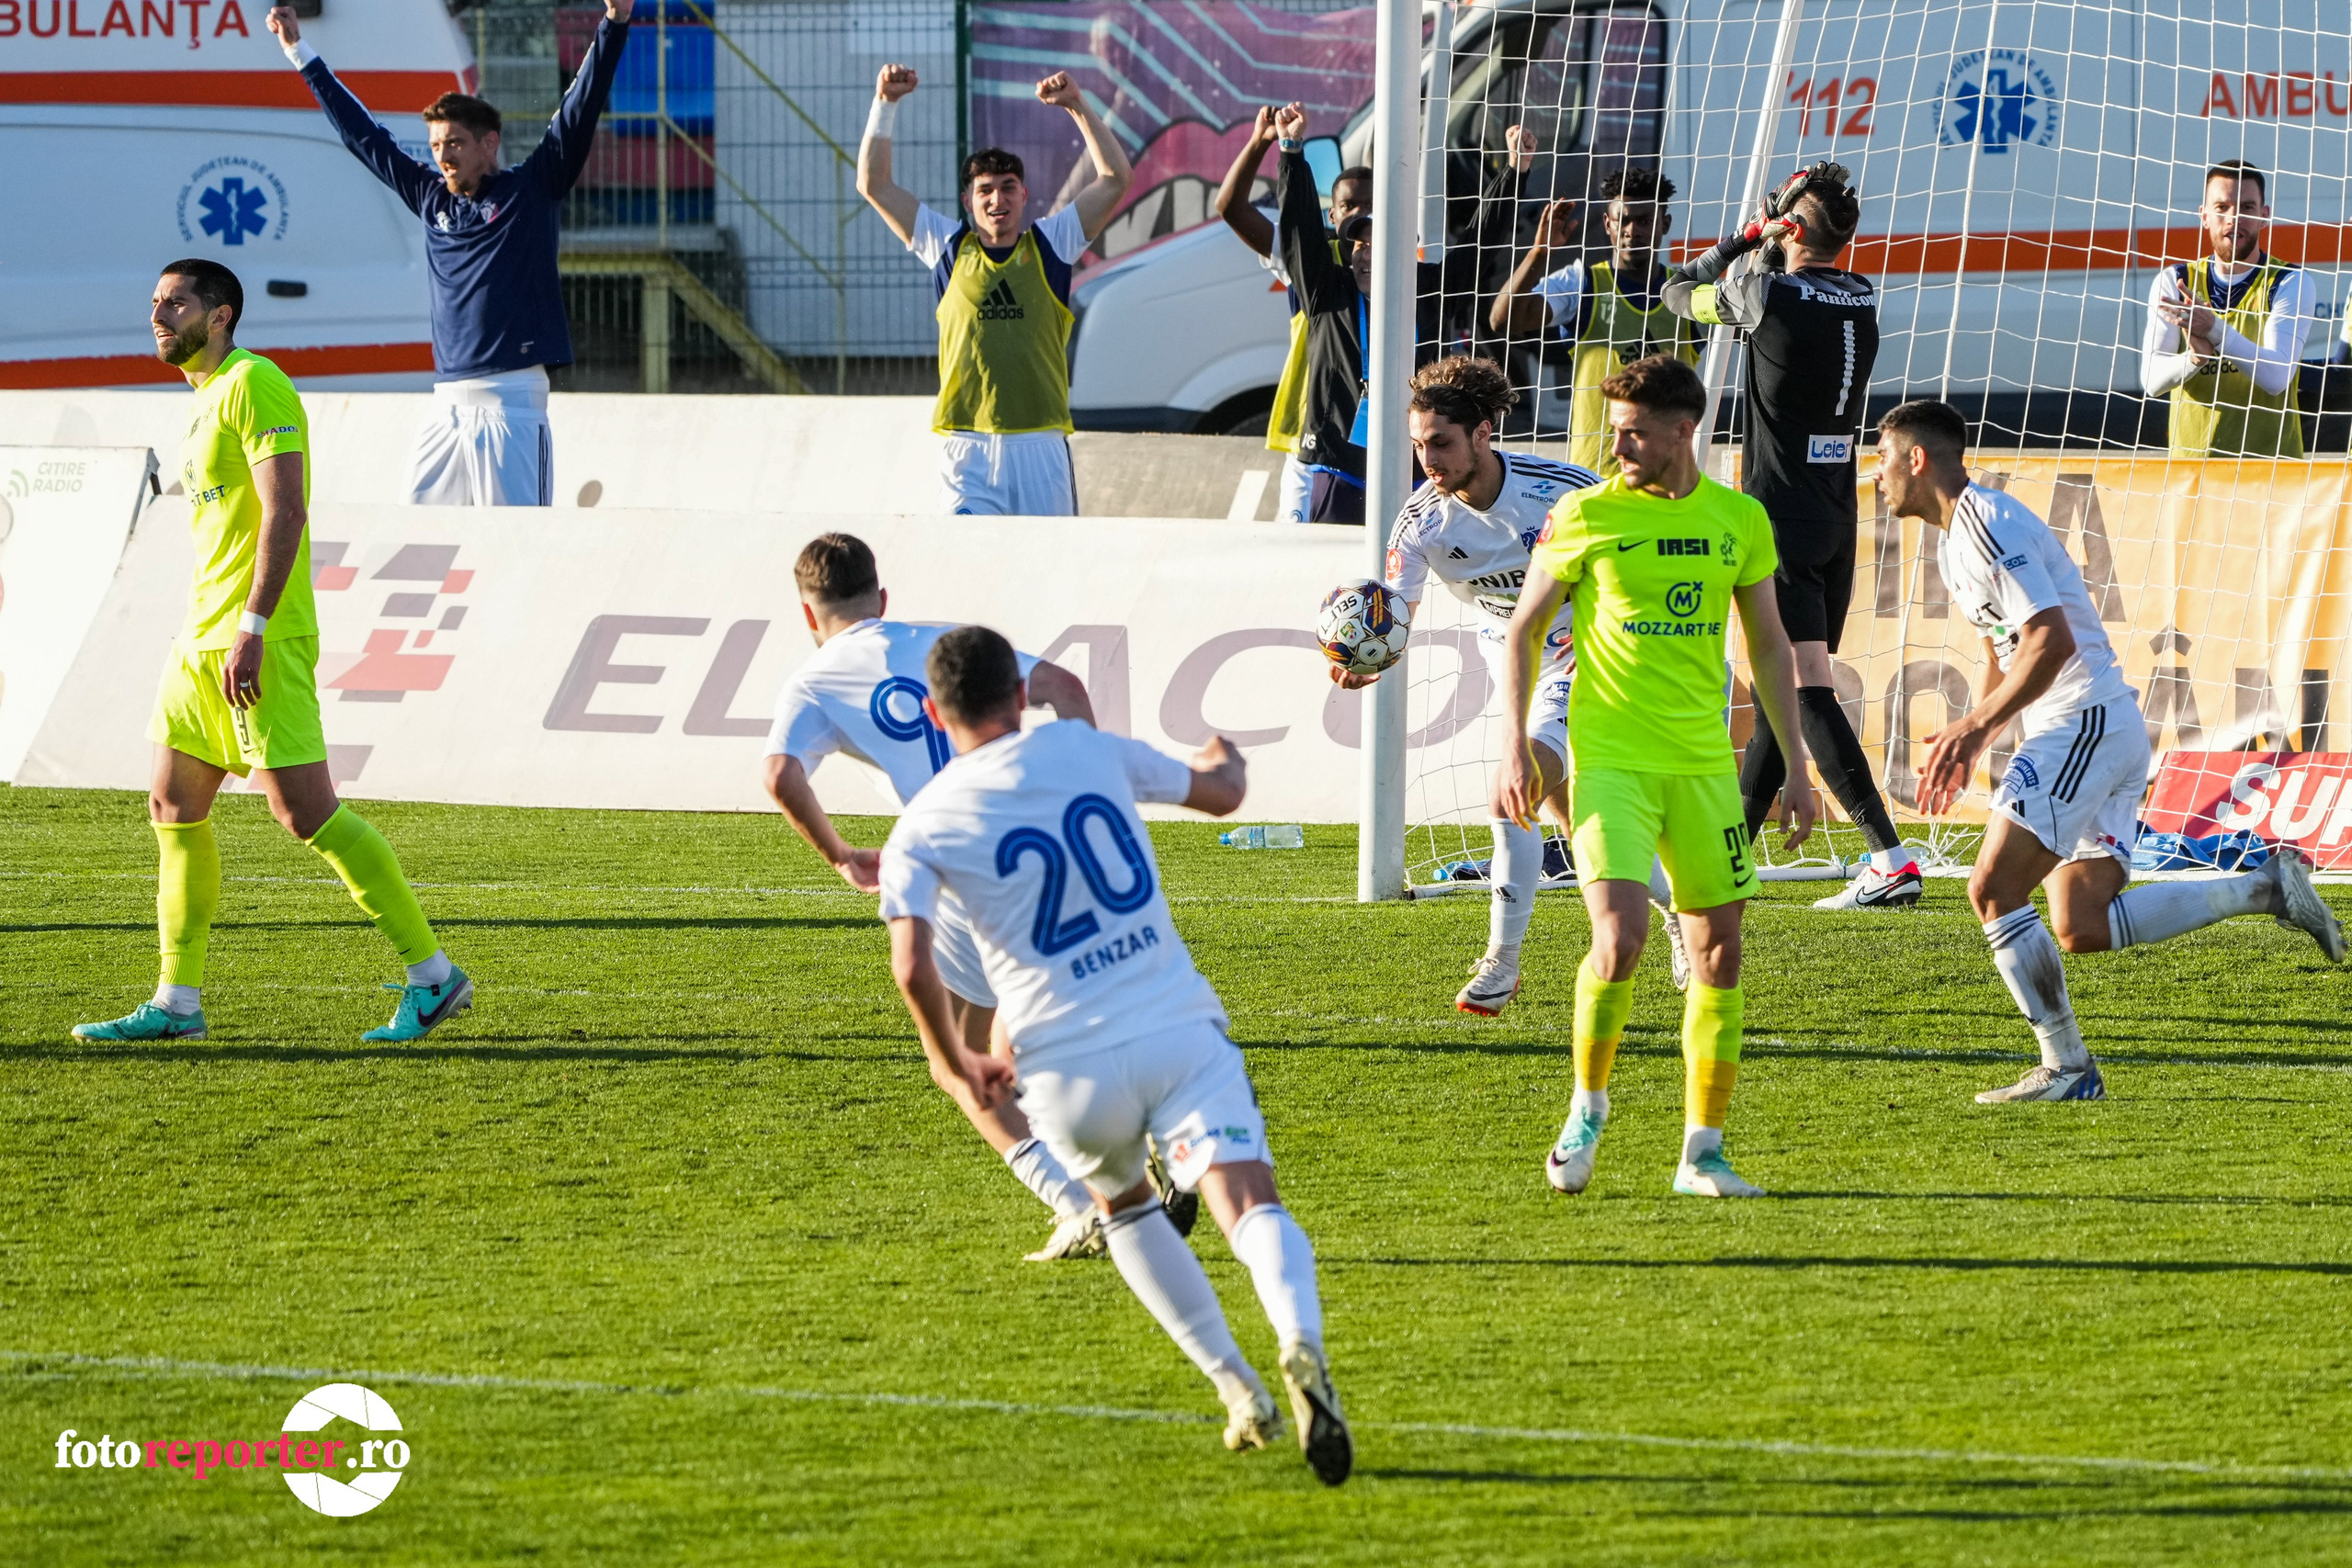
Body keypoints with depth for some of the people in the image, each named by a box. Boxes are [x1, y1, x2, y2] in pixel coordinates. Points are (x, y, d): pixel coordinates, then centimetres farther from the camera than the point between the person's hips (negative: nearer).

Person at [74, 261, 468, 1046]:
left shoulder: (253, 386, -11)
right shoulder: (208, 397, 19)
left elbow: (286, 512, -20)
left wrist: (251, 631, -25)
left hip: (258, 642, -10)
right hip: (203, 641, 10)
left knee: (306, 813, -11)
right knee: (173, 811, 7)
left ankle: (432, 977, -5)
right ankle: (177, 1003, 11)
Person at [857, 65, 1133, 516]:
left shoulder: (1048, 246, 9)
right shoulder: (950, 249, 10)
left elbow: (1116, 179, 5)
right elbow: (874, 186, 12)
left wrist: (1078, 107, -1)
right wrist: (886, 104, 6)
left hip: (1040, 446, 0)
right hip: (967, 447, 0)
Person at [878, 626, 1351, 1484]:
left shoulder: (919, 832, 3)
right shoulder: (1089, 750, 9)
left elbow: (913, 969, -12)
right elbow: (1222, 793, 25)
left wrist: (953, 1062, 5)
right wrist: (1223, 755, 49)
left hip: (1069, 1068, 0)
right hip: (1180, 1031, 0)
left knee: (1122, 1205, 28)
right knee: (1250, 1205, -13)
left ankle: (1237, 1388, 19)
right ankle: (1301, 1346, -44)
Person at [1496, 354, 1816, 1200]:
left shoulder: (1739, 520, 5)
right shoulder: (1587, 515, -4)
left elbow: (1769, 645, 15)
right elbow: (1524, 629, 4)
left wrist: (1795, 764, 12)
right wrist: (1513, 745, -5)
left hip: (1704, 763, 4)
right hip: (1609, 758, -4)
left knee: (1719, 948, 3)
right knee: (1621, 935, -18)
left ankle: (1702, 1151, 13)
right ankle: (1588, 1107, 5)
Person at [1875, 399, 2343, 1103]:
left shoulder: (1987, 524, -13)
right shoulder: (1956, 536, 20)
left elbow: (2050, 641, -22)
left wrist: (1973, 727, -19)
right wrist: (1966, 744, 18)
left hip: (2085, 723, -10)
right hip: (2109, 730, 10)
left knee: (1994, 889, -12)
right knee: (2081, 927, 4)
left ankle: (2065, 1067, -8)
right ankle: (2266, 887, 5)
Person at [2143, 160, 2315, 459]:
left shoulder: (2291, 284, 0)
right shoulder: (2172, 283, 7)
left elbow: (2276, 377, -15)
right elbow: (2152, 379, -4)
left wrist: (2215, 330, -29)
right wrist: (2194, 357, -25)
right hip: (2189, 464, 2)